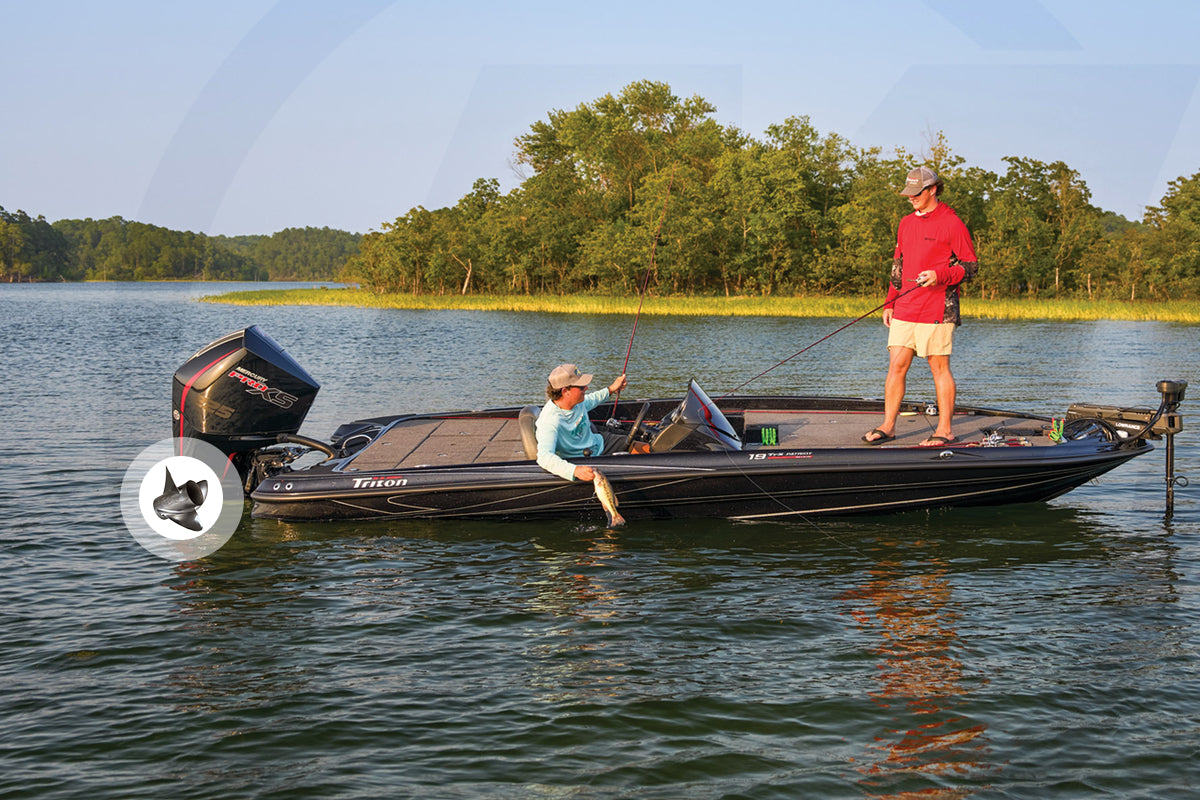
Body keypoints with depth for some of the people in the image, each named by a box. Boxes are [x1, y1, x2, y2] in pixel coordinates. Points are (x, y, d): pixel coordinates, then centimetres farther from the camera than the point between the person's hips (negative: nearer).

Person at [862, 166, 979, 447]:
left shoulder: (951, 223, -5)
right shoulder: (906, 223, 16)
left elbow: (971, 266, -5)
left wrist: (940, 276, -21)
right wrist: (889, 303, 17)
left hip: (937, 310, -6)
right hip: (904, 310, 6)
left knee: (940, 368, 0)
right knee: (896, 366, 3)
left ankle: (945, 430, 6)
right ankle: (887, 426, 9)